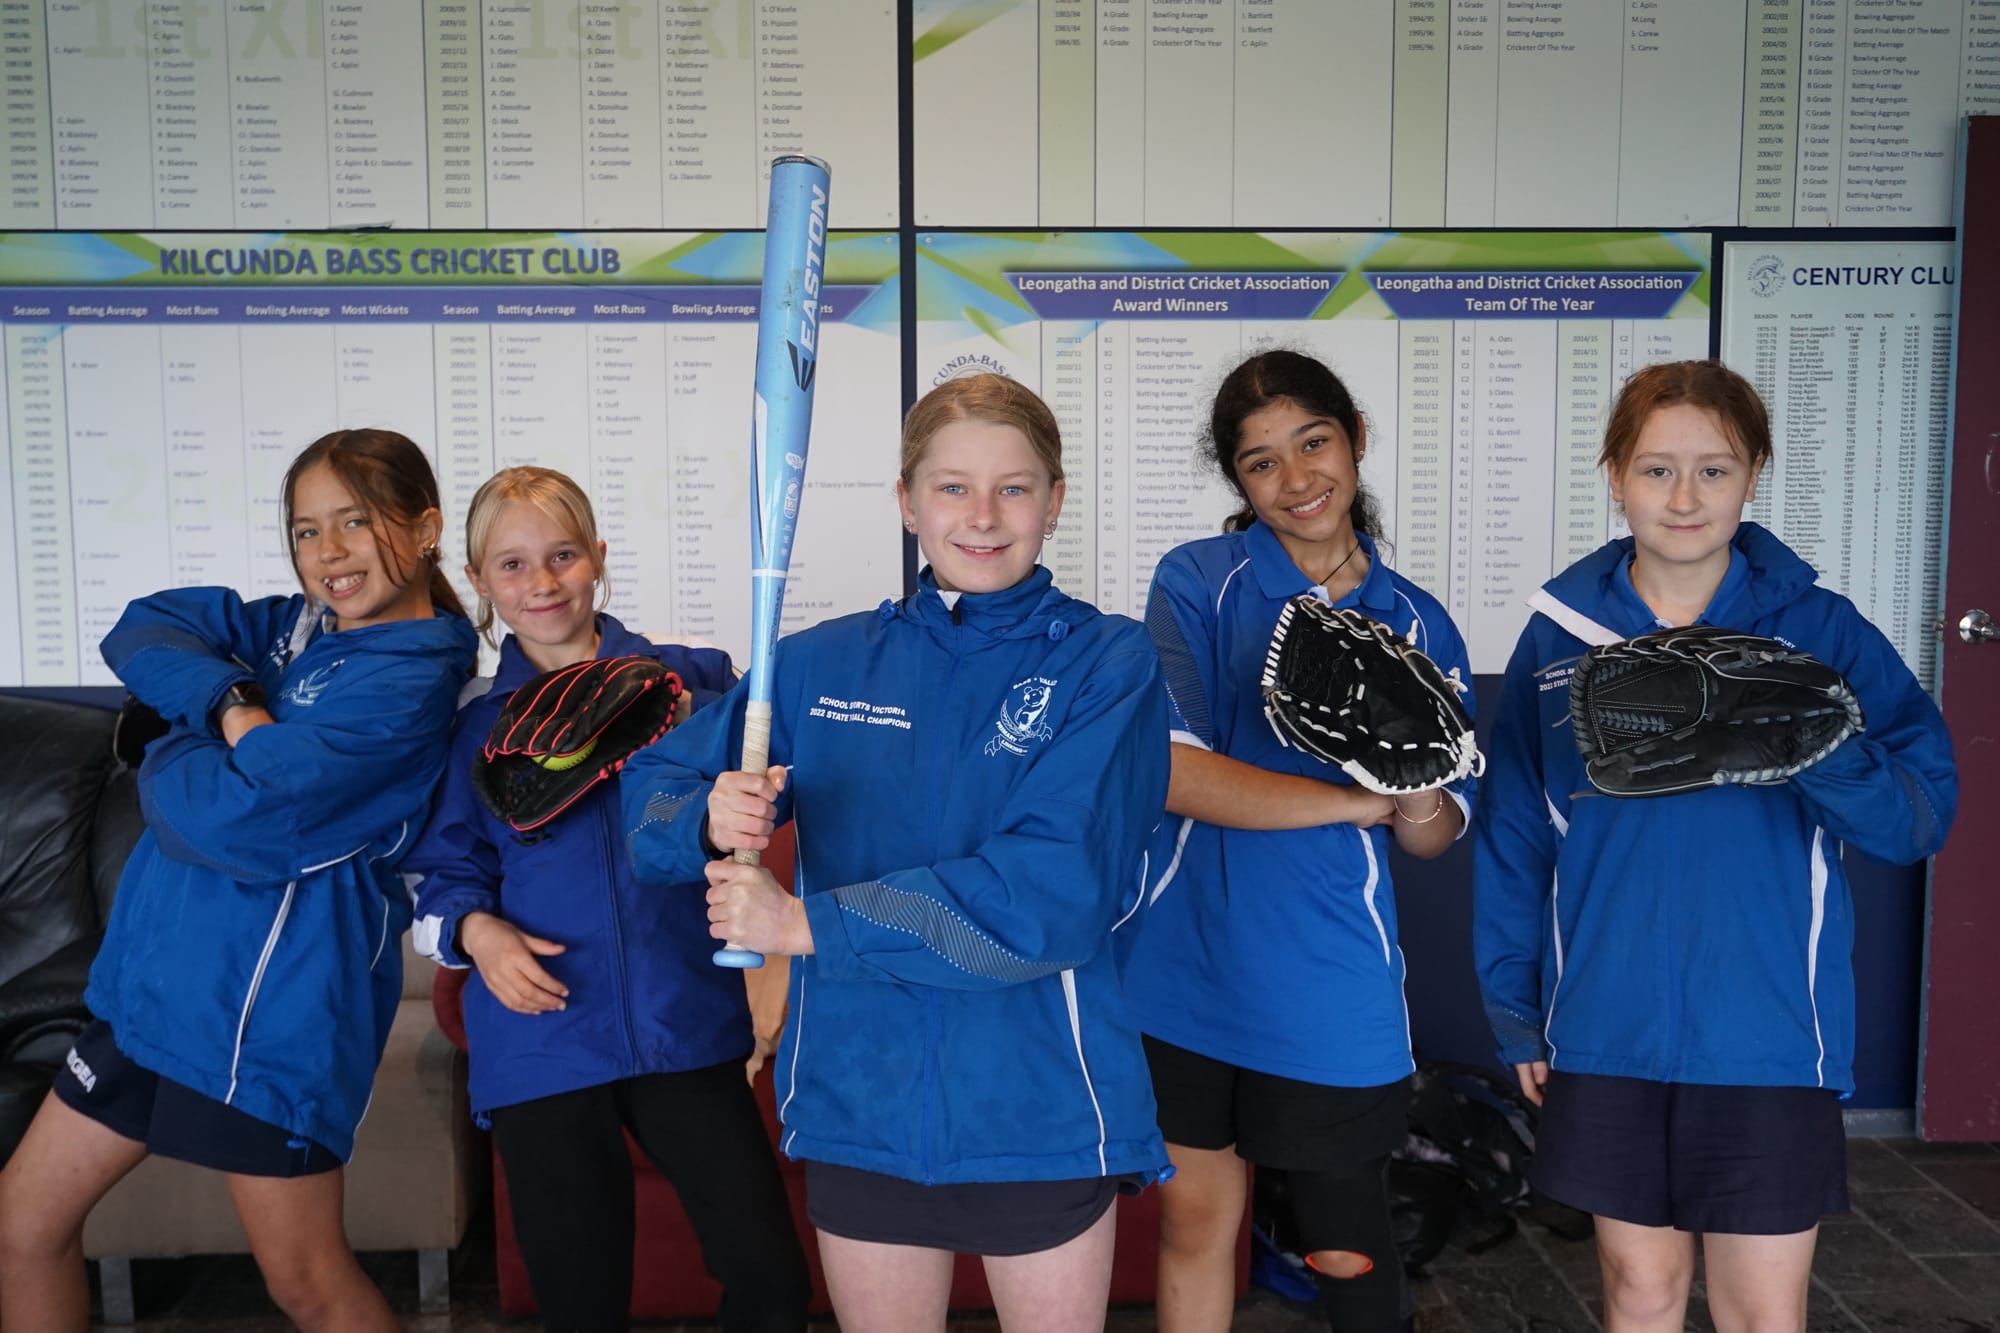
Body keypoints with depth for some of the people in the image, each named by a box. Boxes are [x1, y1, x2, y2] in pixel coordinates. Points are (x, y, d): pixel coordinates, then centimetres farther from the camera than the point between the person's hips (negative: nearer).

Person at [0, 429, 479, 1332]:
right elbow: (142, 633, 2)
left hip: (275, 998, -8)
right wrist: (231, 705, -15)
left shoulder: (405, 679, -19)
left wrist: (168, 762, -4)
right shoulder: (297, 626, 8)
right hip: (161, 973, 9)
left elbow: (240, 821, -25)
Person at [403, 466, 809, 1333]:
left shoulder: (689, 677, 2)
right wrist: (477, 930, -9)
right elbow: (445, 874, 11)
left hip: (686, 1029, 0)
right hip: (542, 1043, 1)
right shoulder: (470, 723, 6)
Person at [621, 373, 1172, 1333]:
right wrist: (713, 818, -16)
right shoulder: (822, 663, 3)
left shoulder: (1108, 662, -8)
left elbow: (1056, 890, -20)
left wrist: (808, 924, -21)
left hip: (1040, 1110, -2)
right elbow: (654, 786, 8)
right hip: (858, 1104, 3)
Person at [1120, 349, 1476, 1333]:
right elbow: (1173, 771, -18)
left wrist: (1421, 800, -19)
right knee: (1197, 1216, 12)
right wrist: (1358, 801, -17)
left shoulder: (1416, 624, 5)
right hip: (1189, 967, -1)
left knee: (1350, 1246, 10)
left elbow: (1436, 838, 4)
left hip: (1332, 993, 1)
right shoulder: (1197, 583, -5)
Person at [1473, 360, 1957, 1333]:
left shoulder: (1820, 632, -3)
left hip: (1766, 1035, -1)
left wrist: (1820, 748, -27)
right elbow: (1512, 835, 5)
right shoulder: (1560, 634, 0)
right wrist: (1515, 1010, 4)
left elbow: (1921, 816, -8)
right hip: (1608, 1030, 1)